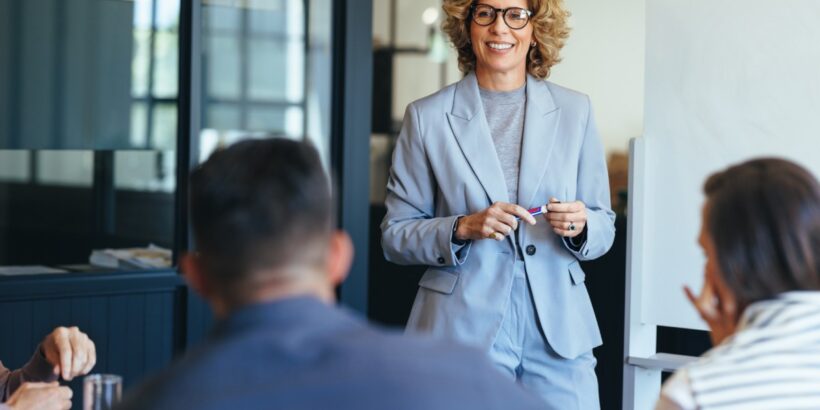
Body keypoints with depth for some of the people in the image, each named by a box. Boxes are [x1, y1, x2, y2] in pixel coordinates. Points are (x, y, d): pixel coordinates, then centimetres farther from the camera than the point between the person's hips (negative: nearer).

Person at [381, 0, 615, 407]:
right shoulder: (427, 117, 1)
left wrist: (580, 225, -11)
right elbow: (395, 234, 2)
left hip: (558, 331, 2)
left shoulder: (575, 111, 7)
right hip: (463, 329, -1)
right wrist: (463, 228, -15)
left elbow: (604, 228, 11)